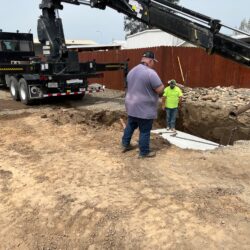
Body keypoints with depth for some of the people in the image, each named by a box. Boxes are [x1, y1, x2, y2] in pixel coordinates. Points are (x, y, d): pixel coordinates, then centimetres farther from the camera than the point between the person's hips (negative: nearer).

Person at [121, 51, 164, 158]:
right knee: (145, 131, 4)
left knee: (130, 125, 23)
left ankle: (125, 144, 35)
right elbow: (160, 90, -18)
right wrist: (161, 84, 4)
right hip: (144, 109, -8)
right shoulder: (151, 73, -19)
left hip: (131, 106, 8)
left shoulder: (132, 71, 8)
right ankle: (144, 152, 15)